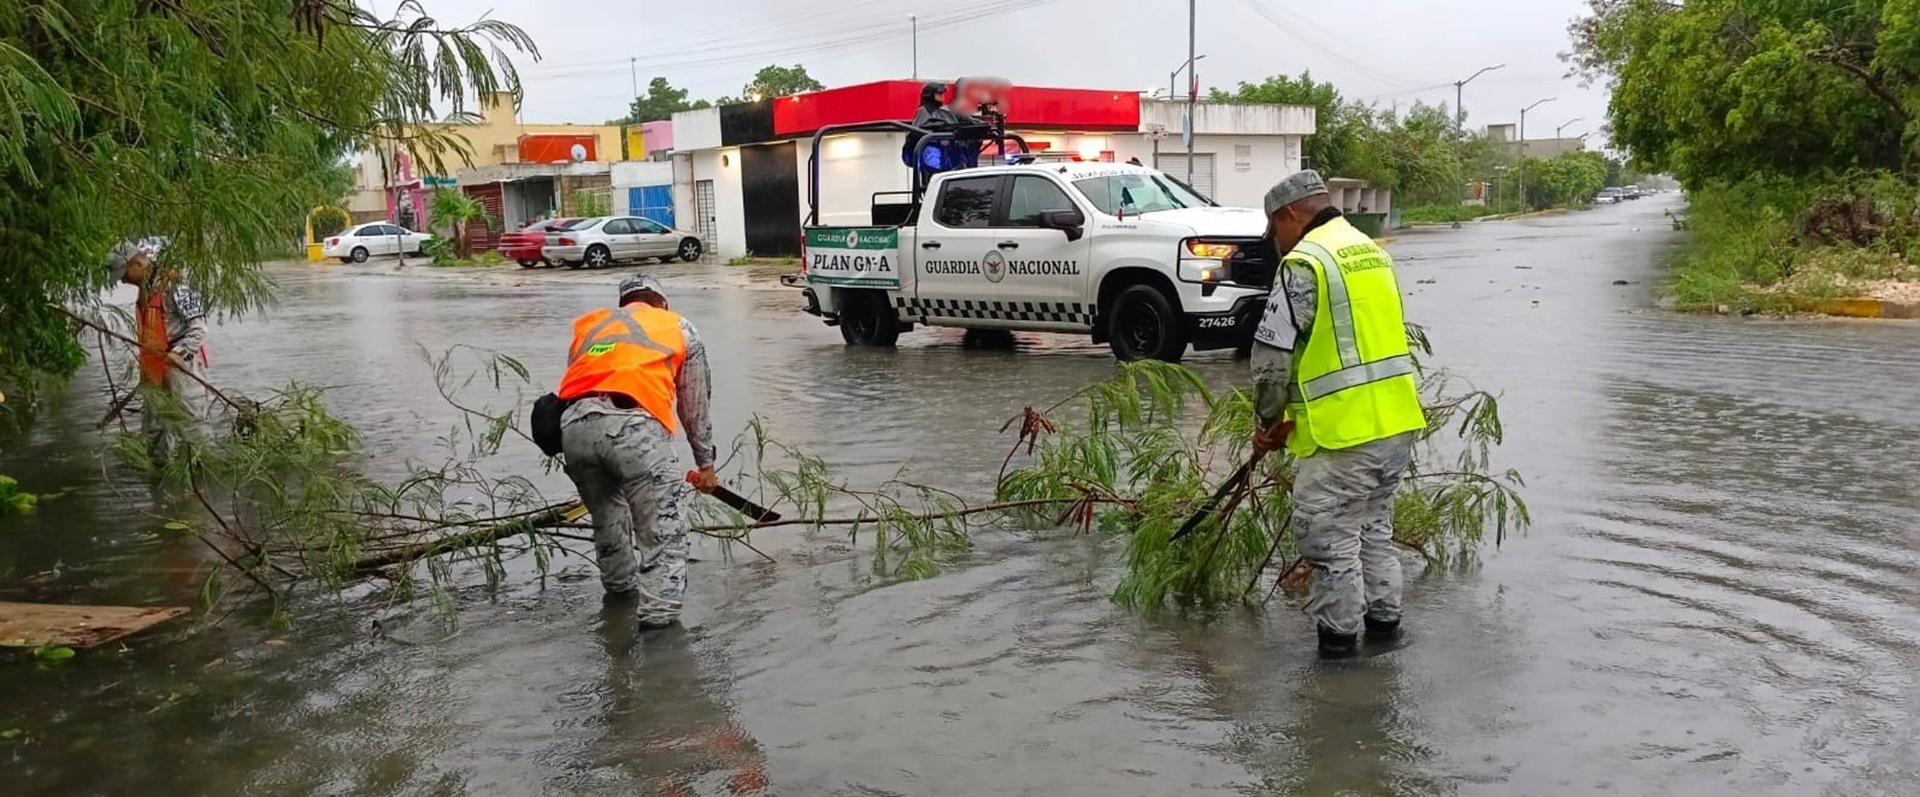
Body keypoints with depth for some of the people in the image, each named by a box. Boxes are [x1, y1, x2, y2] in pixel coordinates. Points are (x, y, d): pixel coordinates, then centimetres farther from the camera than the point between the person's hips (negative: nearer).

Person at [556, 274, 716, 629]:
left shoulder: (588, 324, 34)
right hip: (634, 425, -4)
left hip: (574, 424, 4)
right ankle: (659, 613, -15)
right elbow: (695, 408, 30)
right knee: (664, 530, -1)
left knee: (606, 516, 27)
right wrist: (705, 463, 40)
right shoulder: (680, 328, 27)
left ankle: (621, 587, 45)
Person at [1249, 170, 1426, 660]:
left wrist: (1268, 420, 4)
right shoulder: (1371, 252, 16)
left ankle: (1339, 634, 13)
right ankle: (1384, 619, 32)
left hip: (1346, 432, -9)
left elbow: (1272, 356, -14)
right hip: (1398, 419, 9)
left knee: (1329, 534, 4)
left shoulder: (1305, 262, -12)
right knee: (1375, 524, 23)